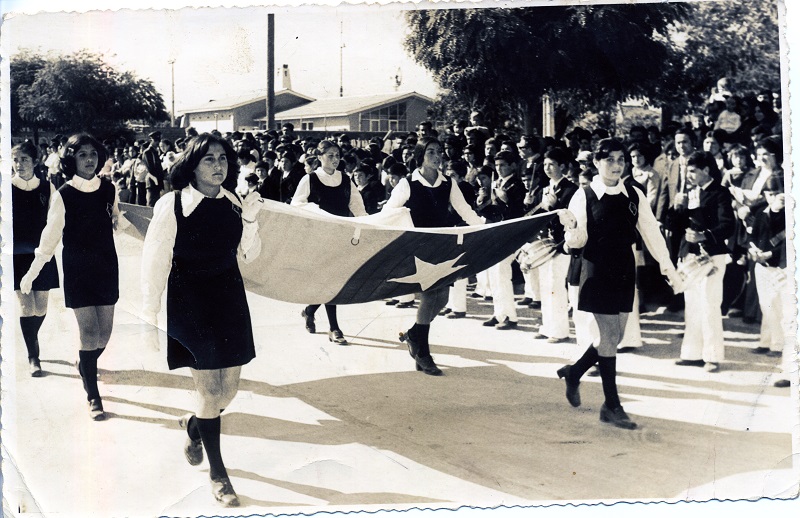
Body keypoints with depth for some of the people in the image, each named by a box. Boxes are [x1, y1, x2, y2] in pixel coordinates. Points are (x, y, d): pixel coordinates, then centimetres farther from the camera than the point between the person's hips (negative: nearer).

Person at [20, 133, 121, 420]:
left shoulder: (109, 189, 0)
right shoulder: (63, 195, -9)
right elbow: (50, 238, -3)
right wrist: (31, 274, -1)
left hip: (107, 268, 4)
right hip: (77, 272, -4)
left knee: (104, 333, 8)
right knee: (89, 332, -8)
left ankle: (85, 368, 40)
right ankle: (93, 397, 5)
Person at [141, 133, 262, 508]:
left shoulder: (233, 203, 3)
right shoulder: (172, 204, -11)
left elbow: (248, 255, 8)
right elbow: (155, 260, -7)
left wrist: (250, 221, -9)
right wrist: (150, 314, -4)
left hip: (230, 299, 5)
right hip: (190, 303, -5)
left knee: (229, 389, 11)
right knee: (210, 391, -2)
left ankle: (193, 424, 44)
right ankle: (217, 472, 16)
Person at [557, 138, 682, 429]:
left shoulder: (634, 196, 4)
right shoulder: (584, 196, -7)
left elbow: (651, 232, 5)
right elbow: (577, 241, -8)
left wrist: (667, 265, -3)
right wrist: (572, 227, -30)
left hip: (624, 272, 5)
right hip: (597, 272, -5)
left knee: (614, 336, 11)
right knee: (609, 336, -5)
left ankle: (574, 372, 36)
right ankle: (612, 406, 6)